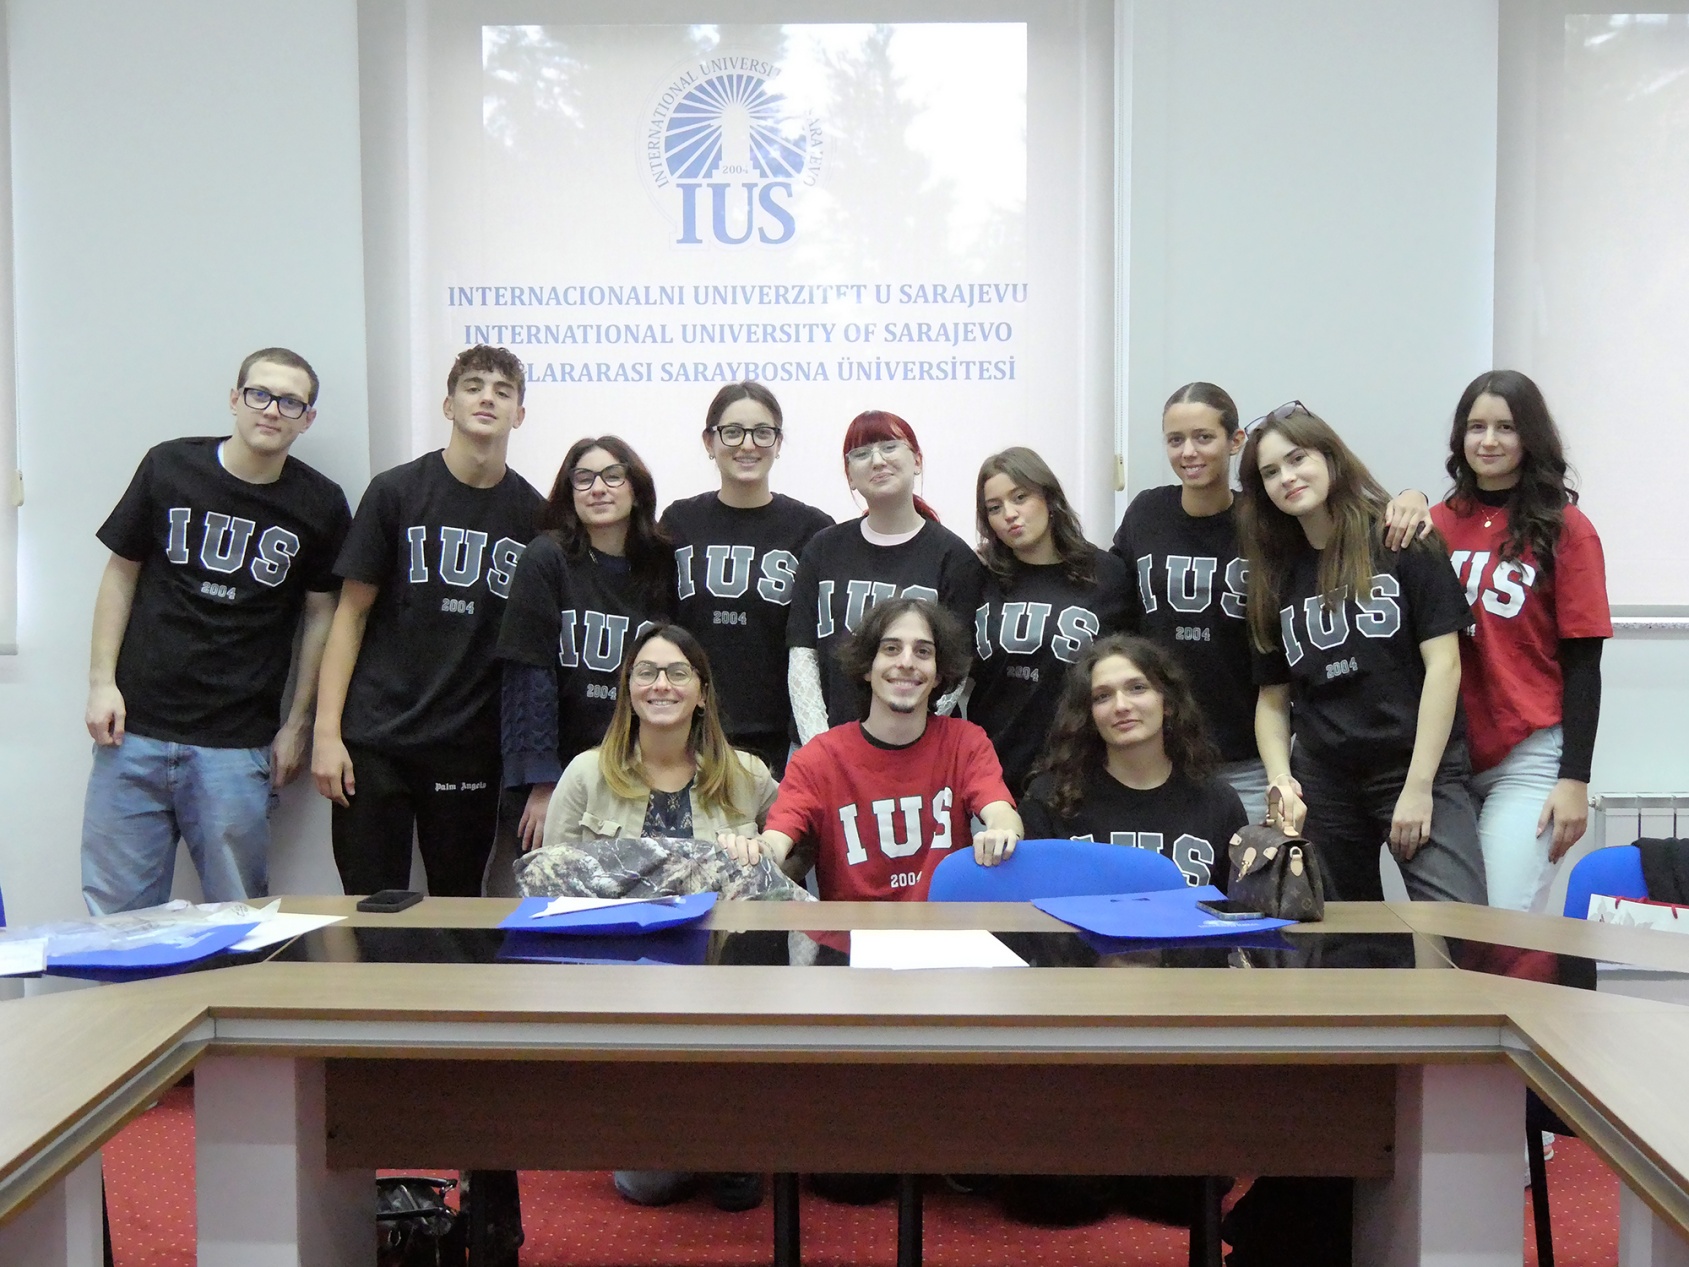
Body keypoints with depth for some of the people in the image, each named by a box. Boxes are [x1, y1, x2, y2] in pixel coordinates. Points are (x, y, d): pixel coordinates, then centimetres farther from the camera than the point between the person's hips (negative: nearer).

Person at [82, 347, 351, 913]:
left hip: (237, 745, -1)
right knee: (117, 912, 6)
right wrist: (102, 681, 1)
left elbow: (320, 613, 7)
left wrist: (296, 725, 4)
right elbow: (122, 572, 9)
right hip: (134, 728, 1)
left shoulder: (320, 505, 0)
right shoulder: (169, 467, 1)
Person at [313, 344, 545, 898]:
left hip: (472, 749, 2)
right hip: (375, 741, -1)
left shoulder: (531, 513, 5)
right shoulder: (396, 492, 0)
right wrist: (327, 732, -6)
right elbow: (352, 613, 0)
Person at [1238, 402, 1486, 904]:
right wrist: (1280, 778, -6)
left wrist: (1418, 785, -12)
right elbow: (1273, 698, 12)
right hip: (1322, 786, 4)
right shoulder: (1275, 575, 11)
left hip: (1420, 772, -4)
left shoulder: (1403, 541, -1)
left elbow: (1443, 662, -7)